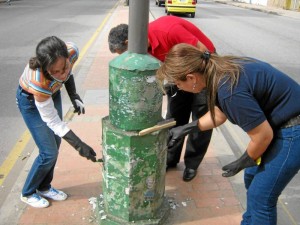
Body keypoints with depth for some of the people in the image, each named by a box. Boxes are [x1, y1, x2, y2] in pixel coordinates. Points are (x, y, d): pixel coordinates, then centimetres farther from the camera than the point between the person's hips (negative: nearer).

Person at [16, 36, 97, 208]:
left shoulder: (72, 50, -32)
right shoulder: (38, 82, -43)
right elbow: (53, 122, -30)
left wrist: (73, 94, -10)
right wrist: (79, 145, -32)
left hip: (52, 93, 5)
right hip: (30, 100, -5)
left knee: (55, 143, 11)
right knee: (49, 152, -3)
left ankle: (44, 187, 33)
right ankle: (28, 193, 22)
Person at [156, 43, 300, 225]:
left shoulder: (230, 91, -32)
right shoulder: (220, 69, -4)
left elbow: (263, 135, -23)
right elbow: (219, 114, 12)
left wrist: (243, 163, -6)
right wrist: (185, 129, 13)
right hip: (278, 125, 9)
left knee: (261, 196, 1)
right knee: (252, 178, 21)